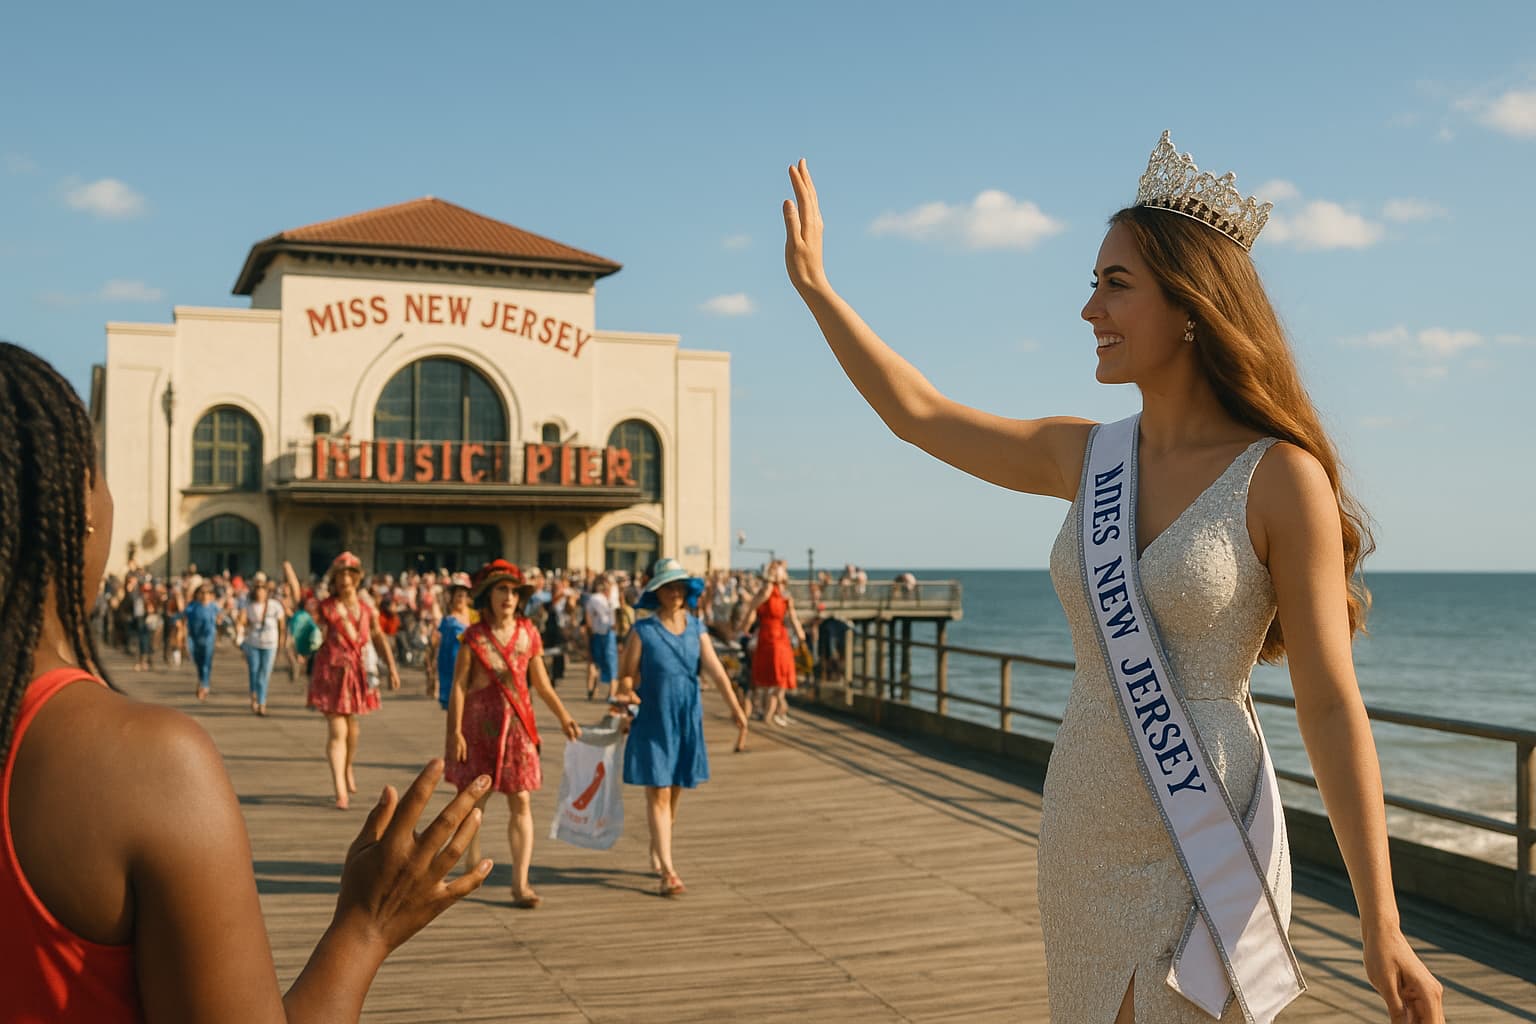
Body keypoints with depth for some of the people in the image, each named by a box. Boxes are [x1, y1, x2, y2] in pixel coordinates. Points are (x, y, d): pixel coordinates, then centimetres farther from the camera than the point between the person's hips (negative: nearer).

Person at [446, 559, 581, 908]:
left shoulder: (528, 634, 4)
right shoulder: (474, 637, -5)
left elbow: (541, 682, 13)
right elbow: (458, 687, -7)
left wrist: (564, 717, 10)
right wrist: (455, 732, -12)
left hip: (517, 724, 2)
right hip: (480, 722, -2)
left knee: (521, 802, -2)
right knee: (475, 799, 7)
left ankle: (520, 884, 1)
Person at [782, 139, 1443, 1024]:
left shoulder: (1282, 478, -12)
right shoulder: (1085, 456, 4)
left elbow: (1332, 705, -12)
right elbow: (917, 413, 13)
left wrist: (1382, 927, -13)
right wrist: (813, 284, 15)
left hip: (1203, 855, -6)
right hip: (1083, 841, 6)